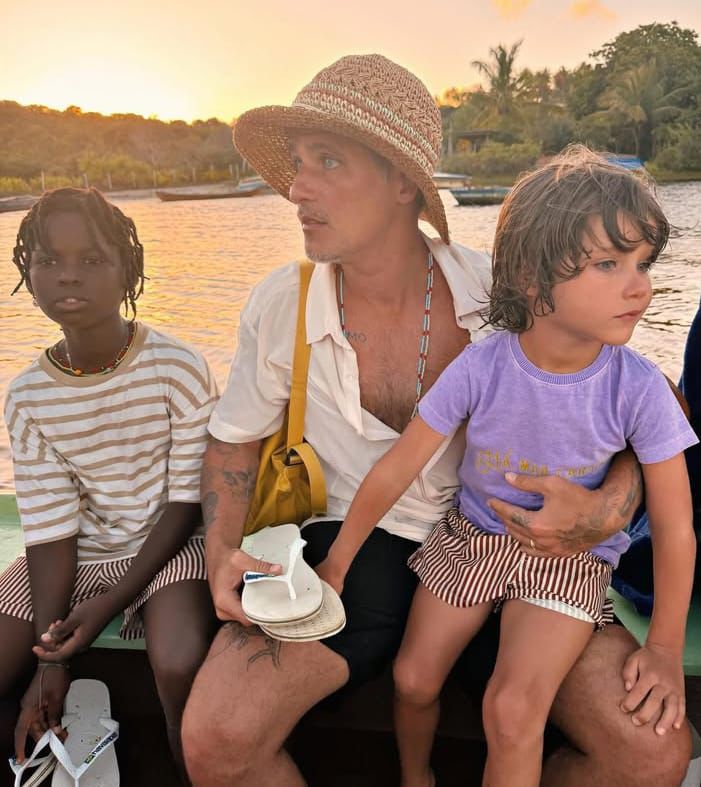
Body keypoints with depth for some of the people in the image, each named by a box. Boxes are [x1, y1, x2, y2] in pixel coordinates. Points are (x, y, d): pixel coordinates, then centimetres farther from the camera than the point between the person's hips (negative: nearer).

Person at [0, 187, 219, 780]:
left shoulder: (179, 368, -16)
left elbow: (188, 501, -11)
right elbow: (51, 528, -6)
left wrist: (110, 601, -17)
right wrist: (50, 659, -13)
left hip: (169, 544, -3)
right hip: (80, 554, 4)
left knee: (180, 666, -30)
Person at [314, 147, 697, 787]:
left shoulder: (639, 389, -22)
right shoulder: (481, 367, -22)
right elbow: (395, 470, -13)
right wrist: (335, 565, -8)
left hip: (571, 560, -1)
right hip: (471, 539, 2)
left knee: (513, 709, -19)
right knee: (414, 681, 7)